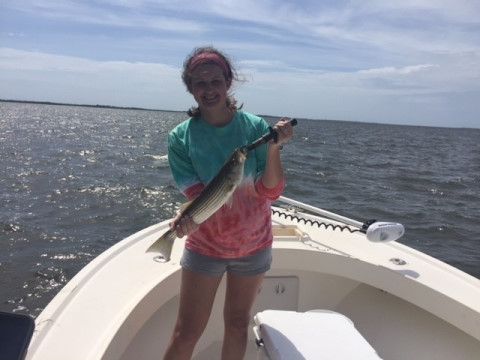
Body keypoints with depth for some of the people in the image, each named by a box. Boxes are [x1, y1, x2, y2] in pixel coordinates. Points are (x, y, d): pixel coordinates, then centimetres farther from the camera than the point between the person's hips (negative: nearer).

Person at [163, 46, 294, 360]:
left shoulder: (255, 127, -11)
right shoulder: (181, 138, -11)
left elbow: (271, 192, -15)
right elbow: (197, 194, -17)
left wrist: (273, 148, -30)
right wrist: (187, 217, -38)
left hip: (254, 245, 1)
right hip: (205, 246, -1)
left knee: (238, 323, 18)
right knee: (187, 333, 5)